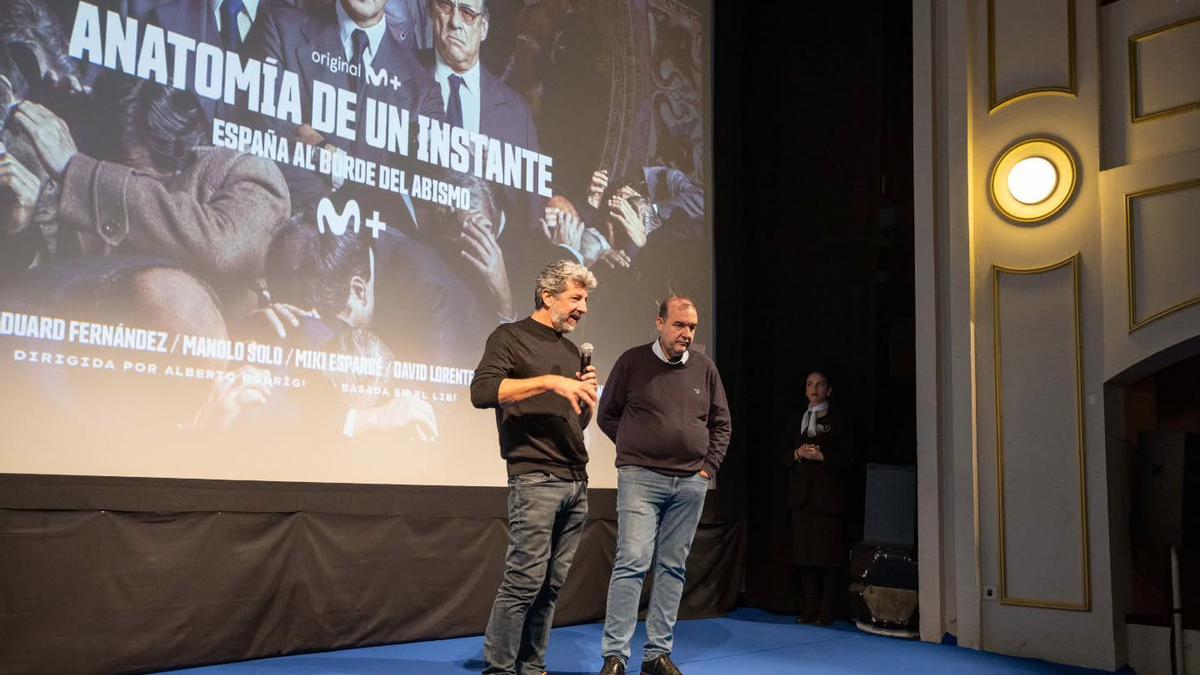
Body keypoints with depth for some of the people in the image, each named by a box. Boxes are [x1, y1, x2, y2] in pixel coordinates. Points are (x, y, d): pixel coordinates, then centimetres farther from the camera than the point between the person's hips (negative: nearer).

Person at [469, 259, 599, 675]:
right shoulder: (511, 337, 1)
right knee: (525, 580, -9)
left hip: (576, 482, 7)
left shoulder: (571, 351, 21)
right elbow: (482, 391, -15)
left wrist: (588, 393, 5)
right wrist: (550, 381, -18)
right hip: (535, 478, -6)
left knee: (552, 585, 5)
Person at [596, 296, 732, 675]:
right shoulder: (632, 362, -1)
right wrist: (634, 451, 1)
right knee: (632, 562, -10)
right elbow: (607, 415, 7)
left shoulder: (705, 368, 8)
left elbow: (721, 423, 17)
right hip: (641, 478, -4)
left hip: (691, 483, 4)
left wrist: (710, 465, 8)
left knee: (673, 567, 7)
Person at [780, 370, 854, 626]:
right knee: (803, 551, 1)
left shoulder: (837, 420, 5)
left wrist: (821, 456, -13)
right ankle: (810, 607, 7)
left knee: (828, 552, -6)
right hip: (802, 494, 4)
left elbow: (847, 455, -2)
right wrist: (798, 453, -7)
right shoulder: (795, 420, 17)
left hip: (828, 494, -4)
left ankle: (826, 611, -1)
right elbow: (784, 453, 13)